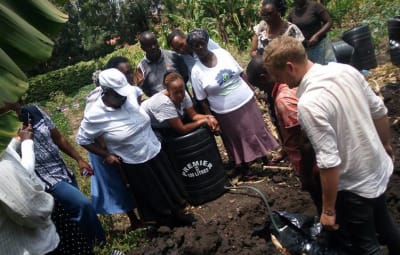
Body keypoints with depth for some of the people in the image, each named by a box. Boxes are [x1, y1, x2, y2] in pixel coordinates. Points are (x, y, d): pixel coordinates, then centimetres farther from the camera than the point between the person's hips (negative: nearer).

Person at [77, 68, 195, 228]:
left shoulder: (130, 94, -13)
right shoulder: (94, 115, -24)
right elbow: (82, 140, -10)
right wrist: (106, 155, -11)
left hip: (155, 152, 5)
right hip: (134, 164, -5)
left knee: (170, 187, 23)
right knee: (152, 198, 16)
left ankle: (178, 214, 48)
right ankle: (163, 221, 43)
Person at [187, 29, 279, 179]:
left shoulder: (222, 53, -4)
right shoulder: (196, 71, -13)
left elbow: (241, 73, 6)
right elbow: (202, 100, -8)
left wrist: (253, 90, 5)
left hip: (247, 102, 3)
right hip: (226, 113, -3)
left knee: (257, 131, 18)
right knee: (239, 140, 14)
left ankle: (264, 156, 43)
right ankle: (244, 167, 37)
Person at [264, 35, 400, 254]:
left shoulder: (309, 104, -32)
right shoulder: (345, 70, -8)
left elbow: (329, 163, -29)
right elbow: (379, 111, 4)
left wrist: (328, 210, -16)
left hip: (355, 185, -8)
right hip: (379, 168, 8)